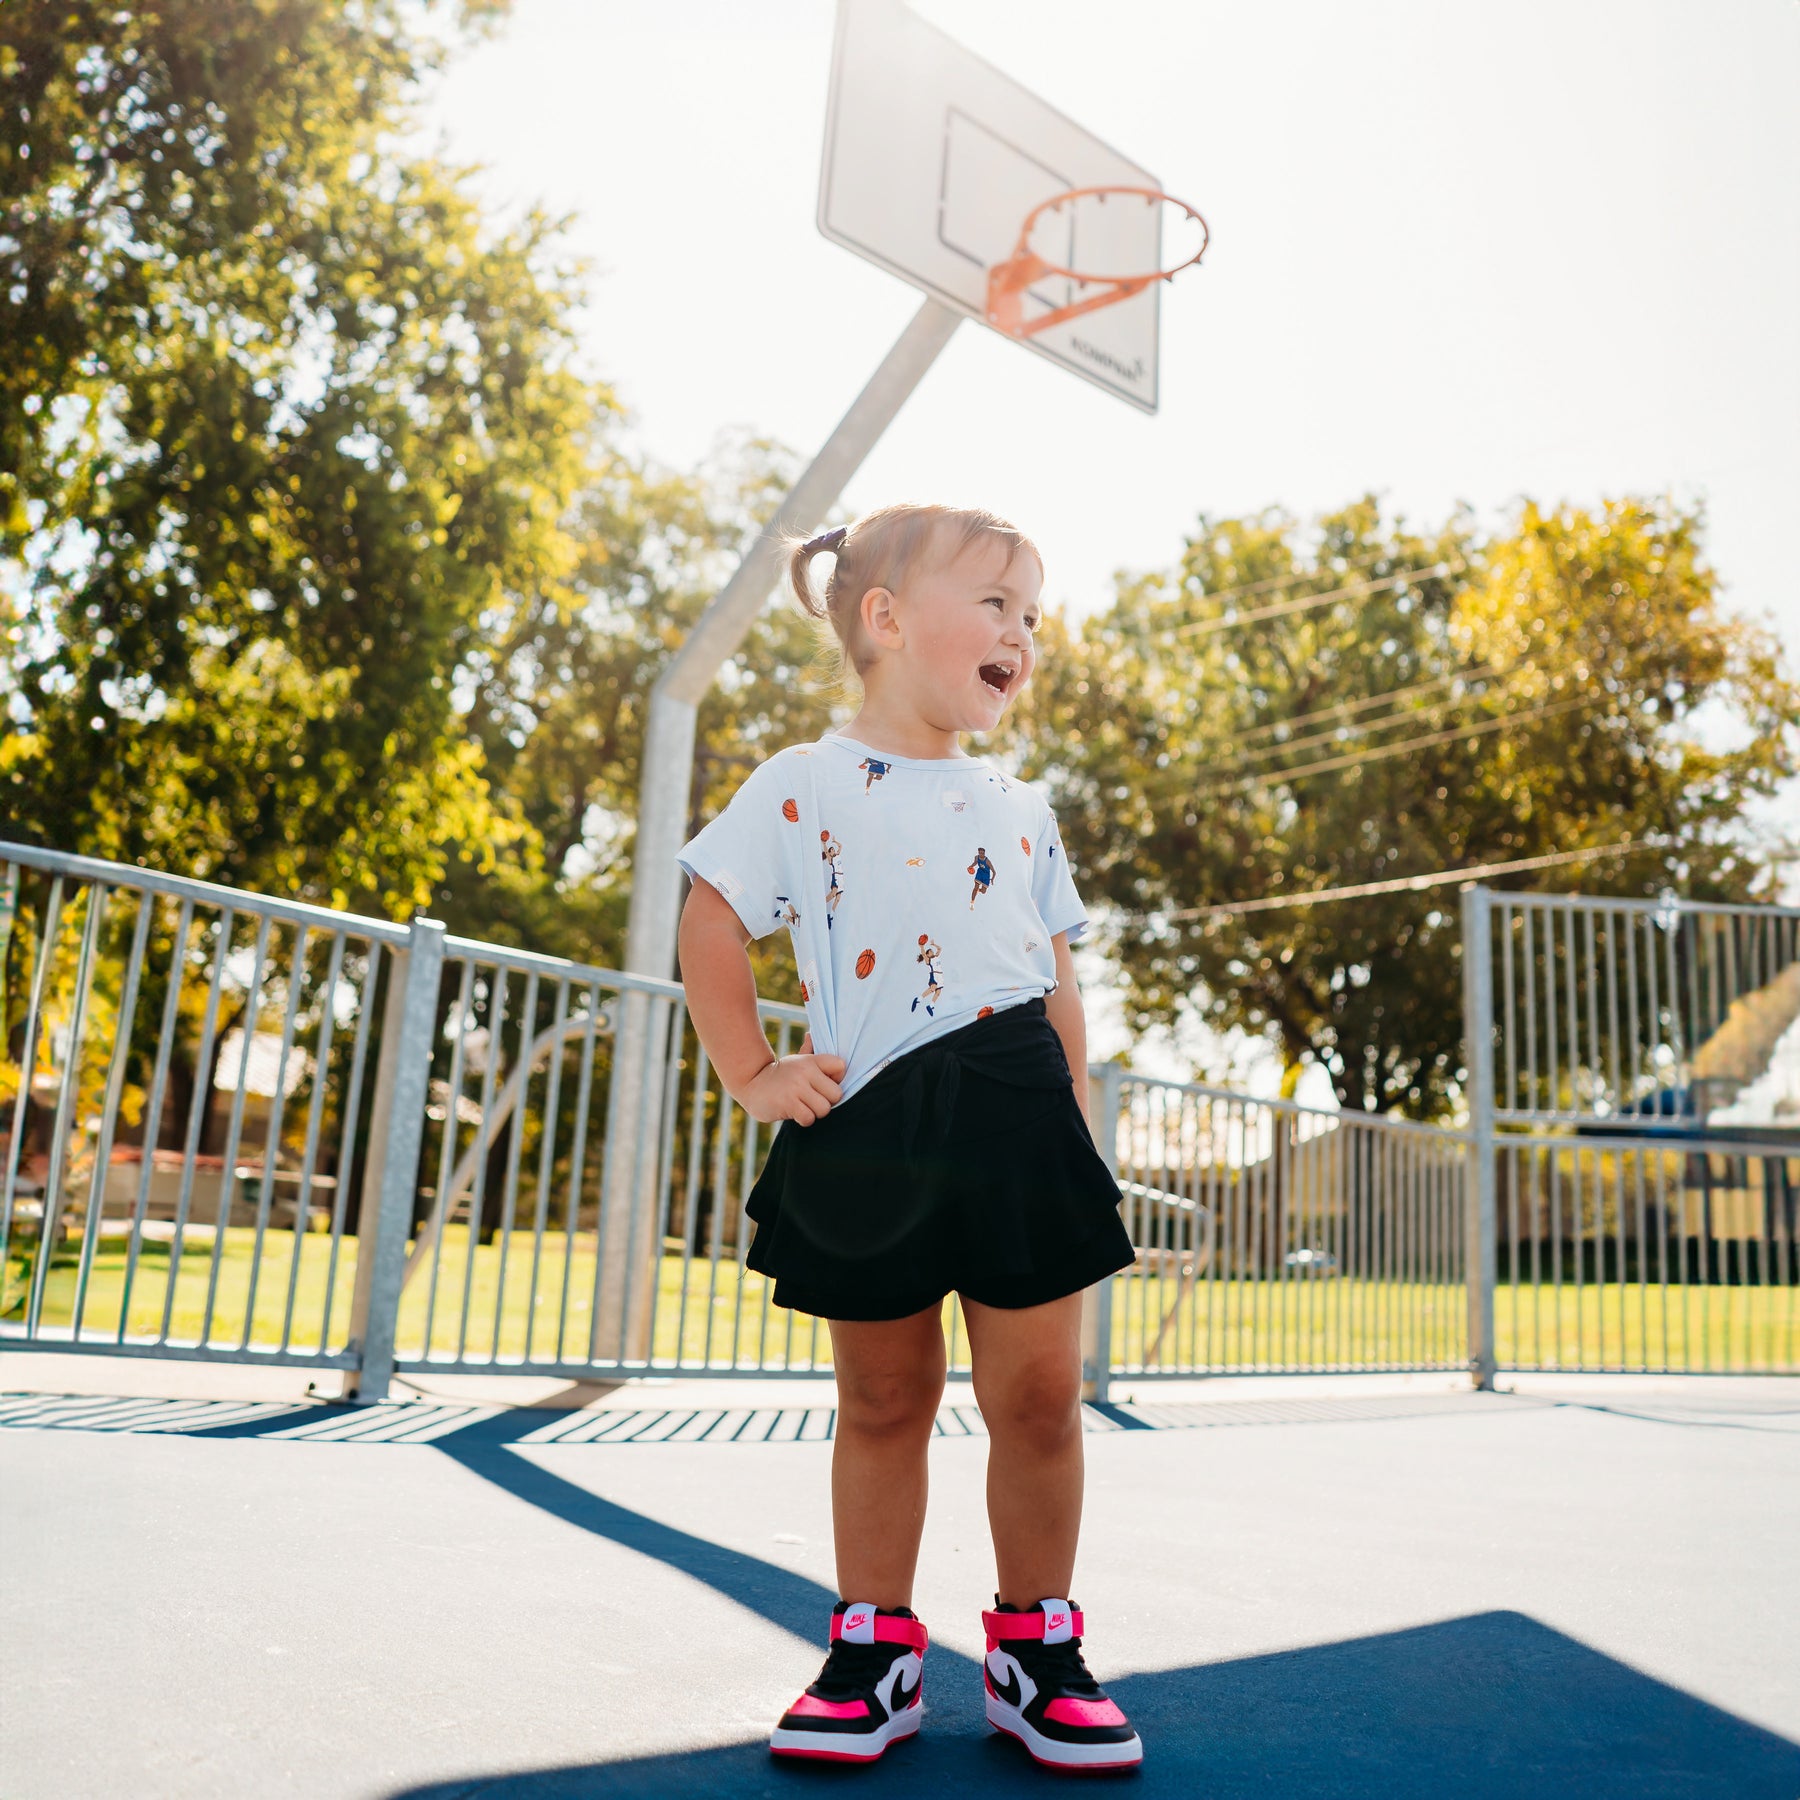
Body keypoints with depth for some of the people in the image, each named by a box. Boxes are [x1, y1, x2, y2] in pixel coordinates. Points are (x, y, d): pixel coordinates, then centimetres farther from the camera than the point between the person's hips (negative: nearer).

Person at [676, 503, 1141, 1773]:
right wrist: (754, 1075, -3)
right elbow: (712, 922, 2)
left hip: (1015, 1118, 3)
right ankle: (875, 1649, 25)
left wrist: (1077, 1122, 8)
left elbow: (1060, 983, 17)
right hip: (869, 1130, -3)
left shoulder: (1019, 809, 15)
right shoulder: (807, 785, 1)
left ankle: (1036, 1646, 22)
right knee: (883, 1402, 9)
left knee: (1038, 1393, 5)